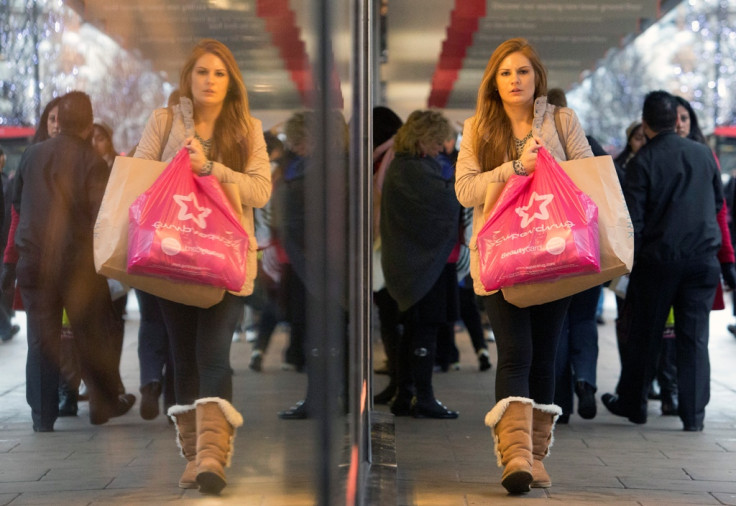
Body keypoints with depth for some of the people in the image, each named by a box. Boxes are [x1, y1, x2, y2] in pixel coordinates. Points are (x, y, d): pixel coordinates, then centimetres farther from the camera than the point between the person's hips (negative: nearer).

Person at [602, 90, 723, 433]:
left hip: (658, 259, -2)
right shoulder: (703, 154, 3)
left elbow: (633, 221, -10)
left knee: (644, 334, 11)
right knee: (694, 337, 5)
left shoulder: (642, 162, -9)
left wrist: (632, 260, 0)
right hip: (703, 258, 2)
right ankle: (694, 414, 3)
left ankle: (632, 403, 24)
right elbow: (718, 202, 15)